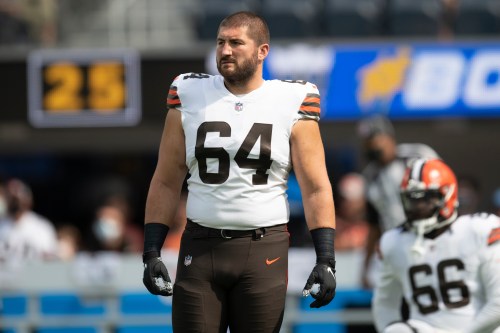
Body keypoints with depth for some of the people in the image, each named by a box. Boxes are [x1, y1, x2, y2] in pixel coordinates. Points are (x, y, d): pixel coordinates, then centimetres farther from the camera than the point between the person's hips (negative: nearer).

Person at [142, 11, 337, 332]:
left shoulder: (291, 103, 0)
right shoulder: (191, 97, 5)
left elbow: (316, 189, 0)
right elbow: (166, 184, 9)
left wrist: (325, 260, -9)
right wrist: (151, 253, 2)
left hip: (263, 250, -2)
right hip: (201, 246, 2)